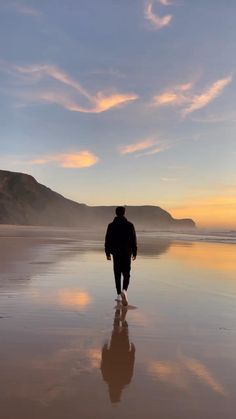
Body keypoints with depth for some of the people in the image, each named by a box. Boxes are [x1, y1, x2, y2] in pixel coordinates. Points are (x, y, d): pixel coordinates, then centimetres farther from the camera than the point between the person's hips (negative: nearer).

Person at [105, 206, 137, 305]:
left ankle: (119, 295, 12)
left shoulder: (111, 225, -1)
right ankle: (124, 290, -18)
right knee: (126, 274, 7)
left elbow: (107, 240, 0)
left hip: (116, 253, 1)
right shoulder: (129, 225, -4)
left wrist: (107, 253, 7)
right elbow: (133, 240, -2)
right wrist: (134, 253, 6)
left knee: (117, 275, 10)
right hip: (127, 253, -1)